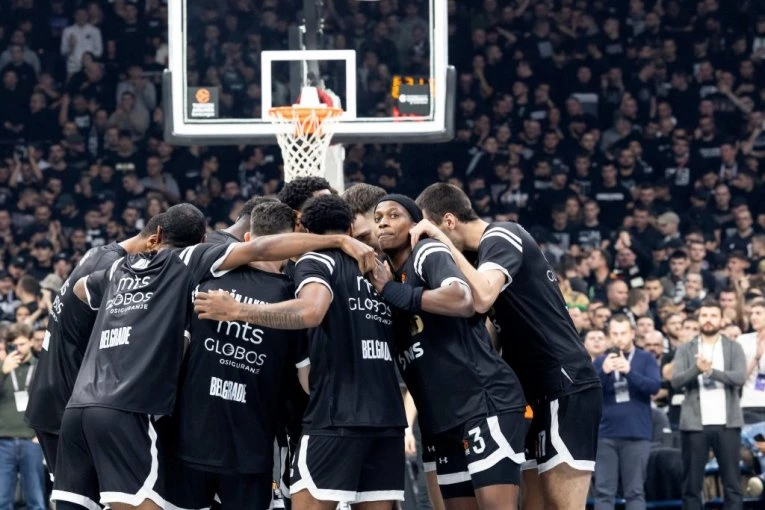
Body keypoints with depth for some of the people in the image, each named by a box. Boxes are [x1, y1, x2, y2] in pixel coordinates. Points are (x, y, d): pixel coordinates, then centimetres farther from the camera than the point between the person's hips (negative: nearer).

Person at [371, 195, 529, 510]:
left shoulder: (428, 253, -4)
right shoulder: (387, 280, 20)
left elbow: (463, 301, -25)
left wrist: (393, 292, -16)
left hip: (487, 402, -9)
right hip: (441, 418, 9)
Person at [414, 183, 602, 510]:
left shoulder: (501, 237, -11)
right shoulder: (495, 247, 19)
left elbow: (482, 298, -30)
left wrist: (445, 243, -19)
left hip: (565, 390, -10)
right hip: (542, 392, 10)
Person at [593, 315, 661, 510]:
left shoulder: (646, 359, 5)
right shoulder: (601, 361, 10)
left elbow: (654, 385, -9)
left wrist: (629, 371, -24)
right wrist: (604, 372, -19)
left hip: (637, 434, -2)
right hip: (606, 434, 2)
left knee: (635, 491, 1)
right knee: (604, 490, -1)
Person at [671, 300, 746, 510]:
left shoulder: (734, 348, 8)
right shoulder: (685, 350, 9)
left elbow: (740, 377, -8)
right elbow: (676, 381, -4)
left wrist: (711, 370, -19)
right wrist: (697, 368, -21)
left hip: (726, 423, 0)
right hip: (695, 423, 0)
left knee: (732, 482, 0)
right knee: (692, 483, 1)